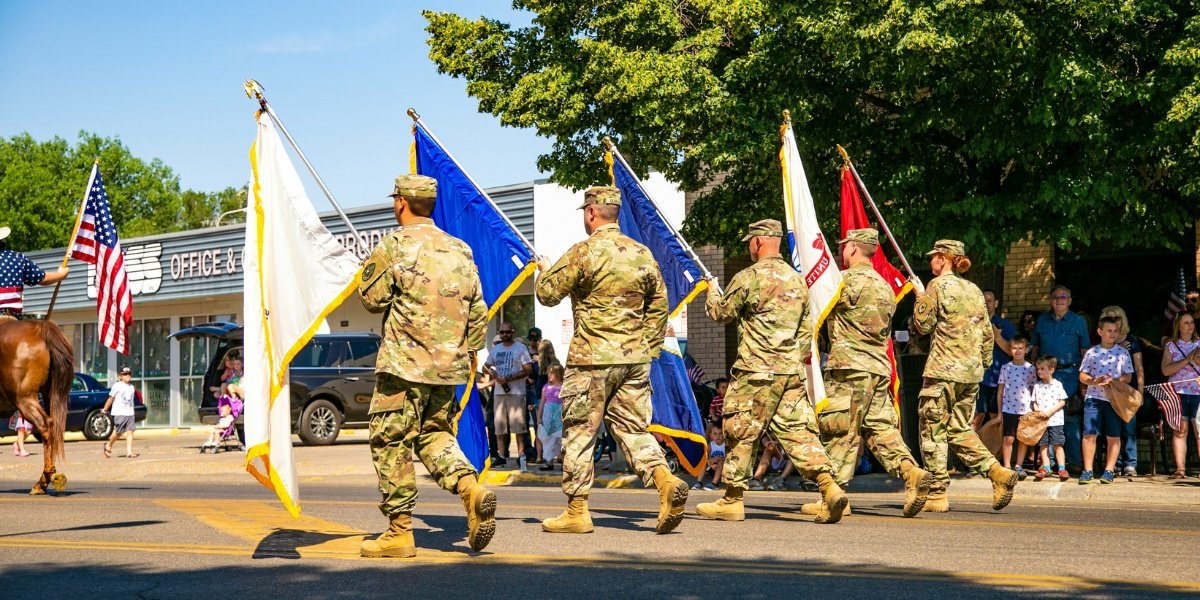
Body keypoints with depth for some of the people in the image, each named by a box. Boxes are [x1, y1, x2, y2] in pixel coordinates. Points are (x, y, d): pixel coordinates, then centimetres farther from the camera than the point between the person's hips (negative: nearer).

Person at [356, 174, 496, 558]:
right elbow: (478, 311, 11)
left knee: (391, 443, 3)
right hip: (450, 365, 6)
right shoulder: (460, 250, 10)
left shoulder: (395, 246, -9)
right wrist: (467, 353, 20)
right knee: (434, 434, 20)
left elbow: (372, 298, -2)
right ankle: (470, 488, -6)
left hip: (405, 365, -6)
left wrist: (374, 266, 15)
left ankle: (399, 532, 3)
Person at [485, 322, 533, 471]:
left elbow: (528, 369, -7)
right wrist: (495, 376, -1)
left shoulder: (521, 348, -2)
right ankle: (502, 457, 9)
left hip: (516, 392, -5)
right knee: (499, 425, 4)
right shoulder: (495, 349, 15)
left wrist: (509, 378, -16)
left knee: (518, 425, -8)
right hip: (498, 392, 5)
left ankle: (521, 456, -5)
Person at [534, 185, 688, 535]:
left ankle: (576, 512, 7)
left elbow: (548, 294, -2)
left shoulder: (584, 252, -10)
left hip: (591, 360, -5)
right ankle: (667, 482, -11)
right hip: (635, 360, 5)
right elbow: (659, 306, 13)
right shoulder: (643, 254, 9)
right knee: (633, 428, 11)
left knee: (578, 433, 4)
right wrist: (648, 348, 19)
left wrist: (545, 271, 19)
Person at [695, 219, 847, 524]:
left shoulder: (749, 277, -9)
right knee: (798, 432, 5)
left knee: (741, 434, 3)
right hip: (792, 373, 6)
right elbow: (806, 331, 17)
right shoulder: (798, 280, 13)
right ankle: (830, 487, -11)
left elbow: (721, 314, 2)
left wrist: (713, 290, 22)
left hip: (756, 372, -6)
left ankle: (732, 501, 10)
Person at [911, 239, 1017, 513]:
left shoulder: (938, 285, -6)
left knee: (933, 431, 1)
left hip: (943, 369, -7)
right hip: (972, 372, 7)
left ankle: (937, 494, 0)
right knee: (960, 430, 15)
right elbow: (987, 332, 14)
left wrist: (920, 295, 8)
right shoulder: (974, 290, 14)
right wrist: (984, 364, 22)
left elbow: (923, 324, -4)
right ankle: (998, 472, -3)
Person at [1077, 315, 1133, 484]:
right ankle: (1087, 471, -1)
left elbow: (1128, 376, 2)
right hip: (1093, 398, 0)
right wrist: (1094, 381, -14)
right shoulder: (1092, 352, 6)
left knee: (1113, 437, 3)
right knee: (1089, 434, -6)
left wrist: (1113, 381, -16)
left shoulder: (1122, 353, 5)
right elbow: (1082, 375, 7)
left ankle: (1109, 471, 10)